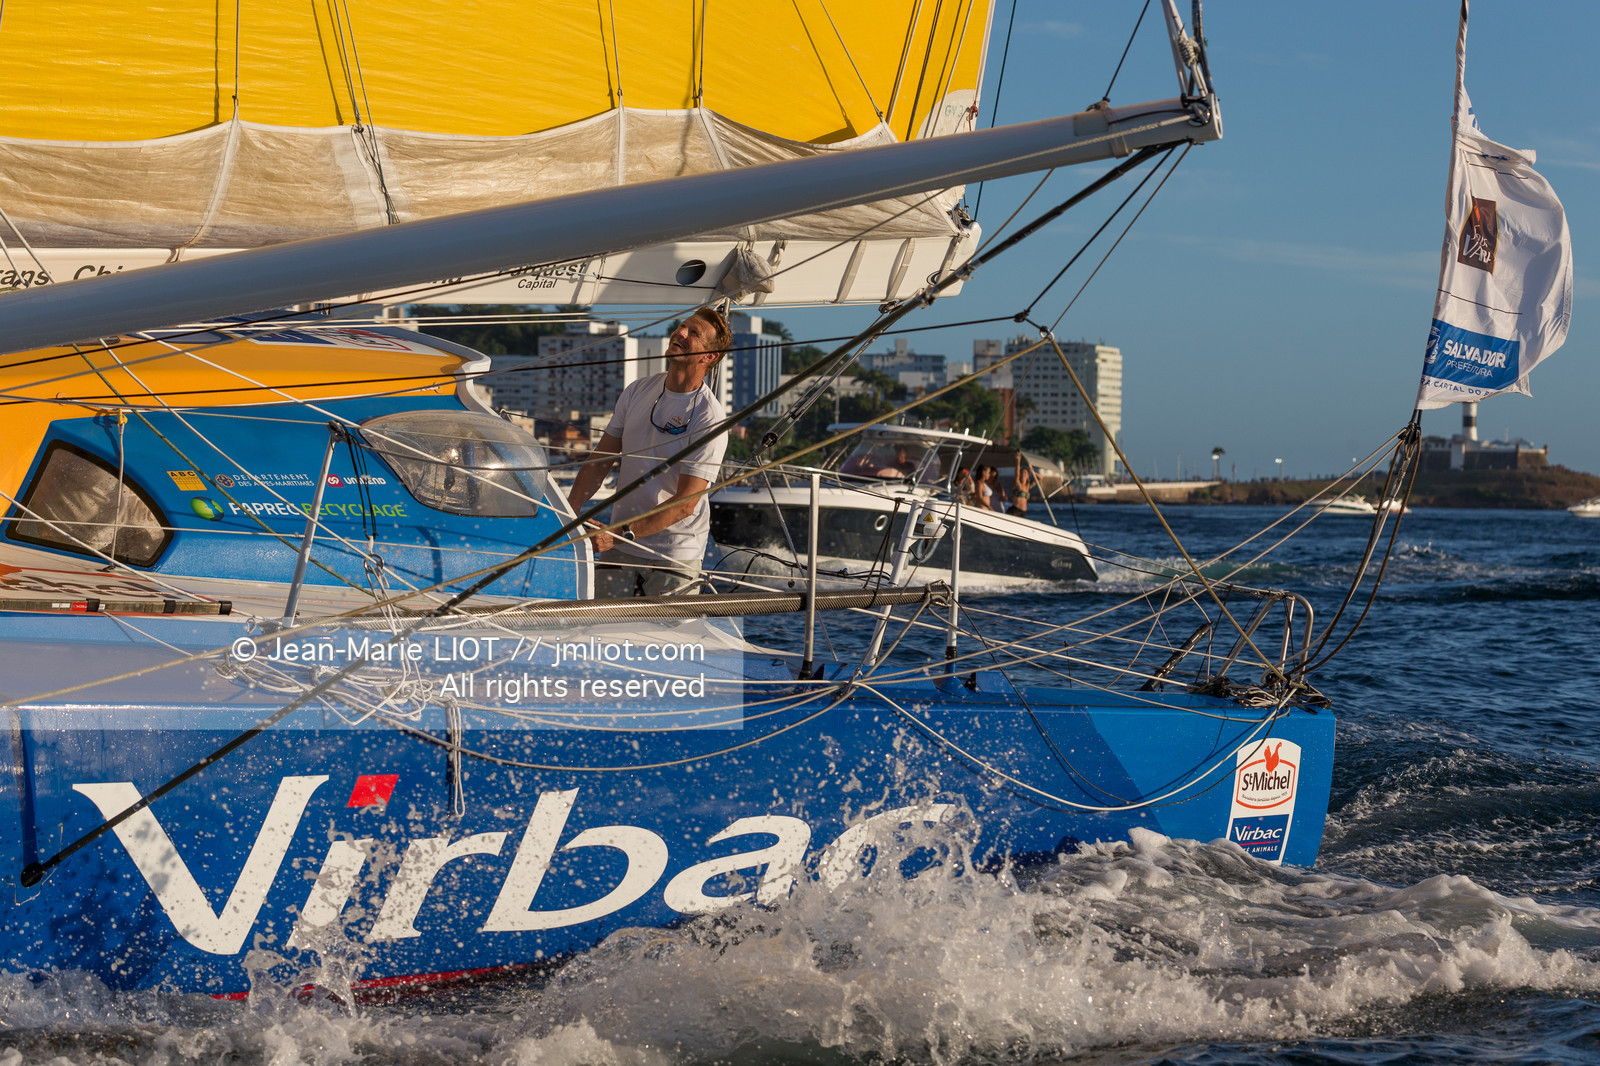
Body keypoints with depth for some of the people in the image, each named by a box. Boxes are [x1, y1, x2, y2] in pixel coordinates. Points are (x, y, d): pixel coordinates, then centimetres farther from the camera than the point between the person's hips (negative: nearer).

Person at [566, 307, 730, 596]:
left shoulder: (709, 419, -13)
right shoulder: (638, 391, 6)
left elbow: (685, 504, -18)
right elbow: (600, 461, 9)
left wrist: (623, 533, -25)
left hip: (676, 555, -4)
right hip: (620, 546, 4)